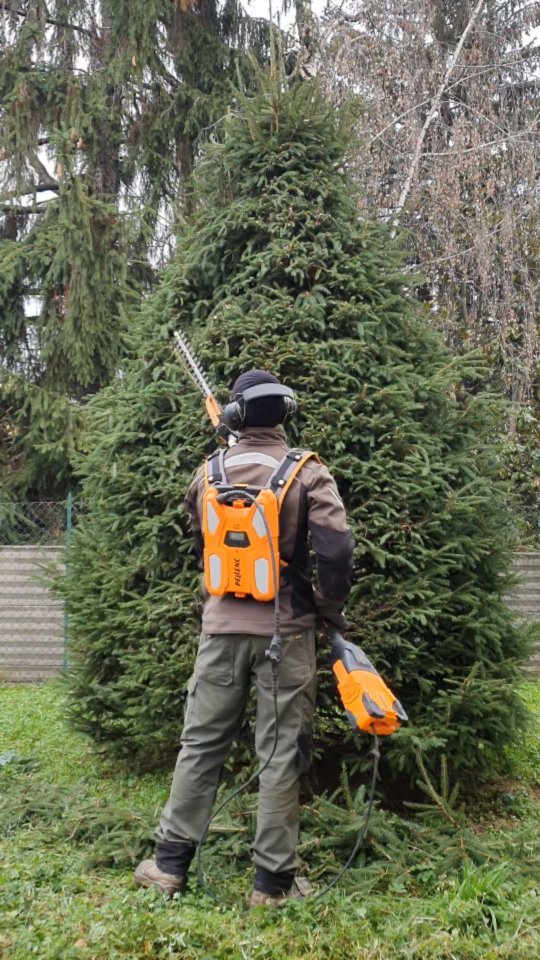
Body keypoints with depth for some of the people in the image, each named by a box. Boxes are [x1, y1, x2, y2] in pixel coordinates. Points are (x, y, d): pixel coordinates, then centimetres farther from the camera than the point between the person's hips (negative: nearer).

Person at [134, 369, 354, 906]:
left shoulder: (207, 474, 3)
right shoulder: (306, 472, -8)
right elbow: (336, 548, -16)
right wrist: (329, 609, -2)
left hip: (222, 629, 3)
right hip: (285, 630, -3)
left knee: (201, 744, 13)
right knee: (281, 754, 5)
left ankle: (169, 864, 19)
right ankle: (272, 882, 11)